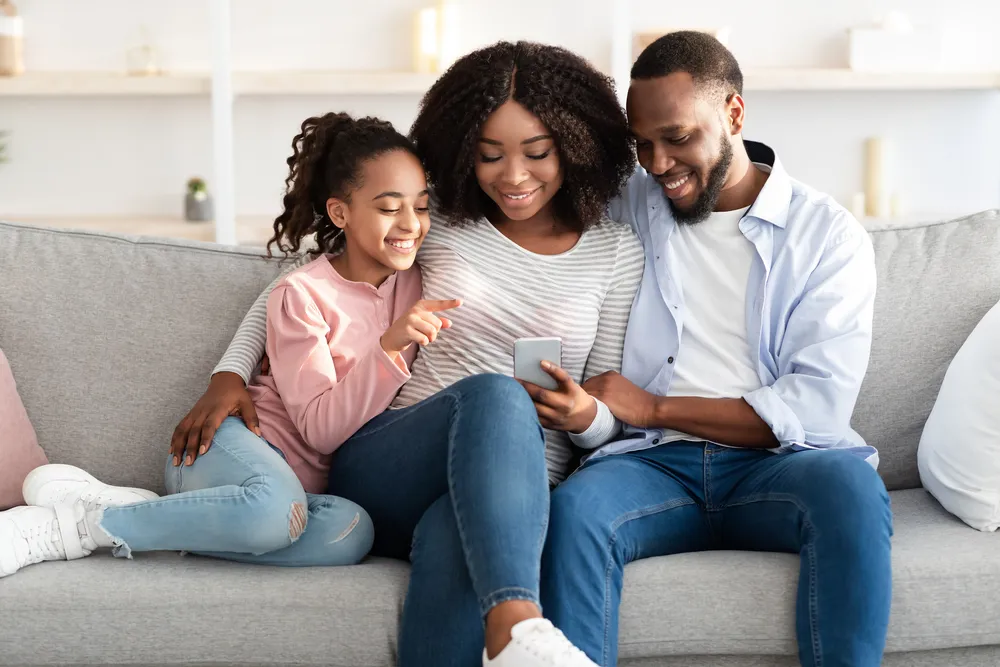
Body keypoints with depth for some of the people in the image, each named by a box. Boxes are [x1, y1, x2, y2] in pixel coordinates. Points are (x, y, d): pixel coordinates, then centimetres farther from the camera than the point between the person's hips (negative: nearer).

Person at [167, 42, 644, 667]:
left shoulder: (616, 250, 10)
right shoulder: (438, 217, 9)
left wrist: (585, 415, -12)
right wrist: (230, 374, 4)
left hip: (513, 494, 0)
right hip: (383, 470, 0)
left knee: (452, 538, -41)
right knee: (494, 393, -39)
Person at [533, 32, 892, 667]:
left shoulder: (829, 233, 6)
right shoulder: (626, 207, 14)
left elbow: (819, 405, -4)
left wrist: (655, 408, -7)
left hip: (777, 463, -1)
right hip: (656, 463, 1)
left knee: (851, 487, -34)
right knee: (573, 509, -32)